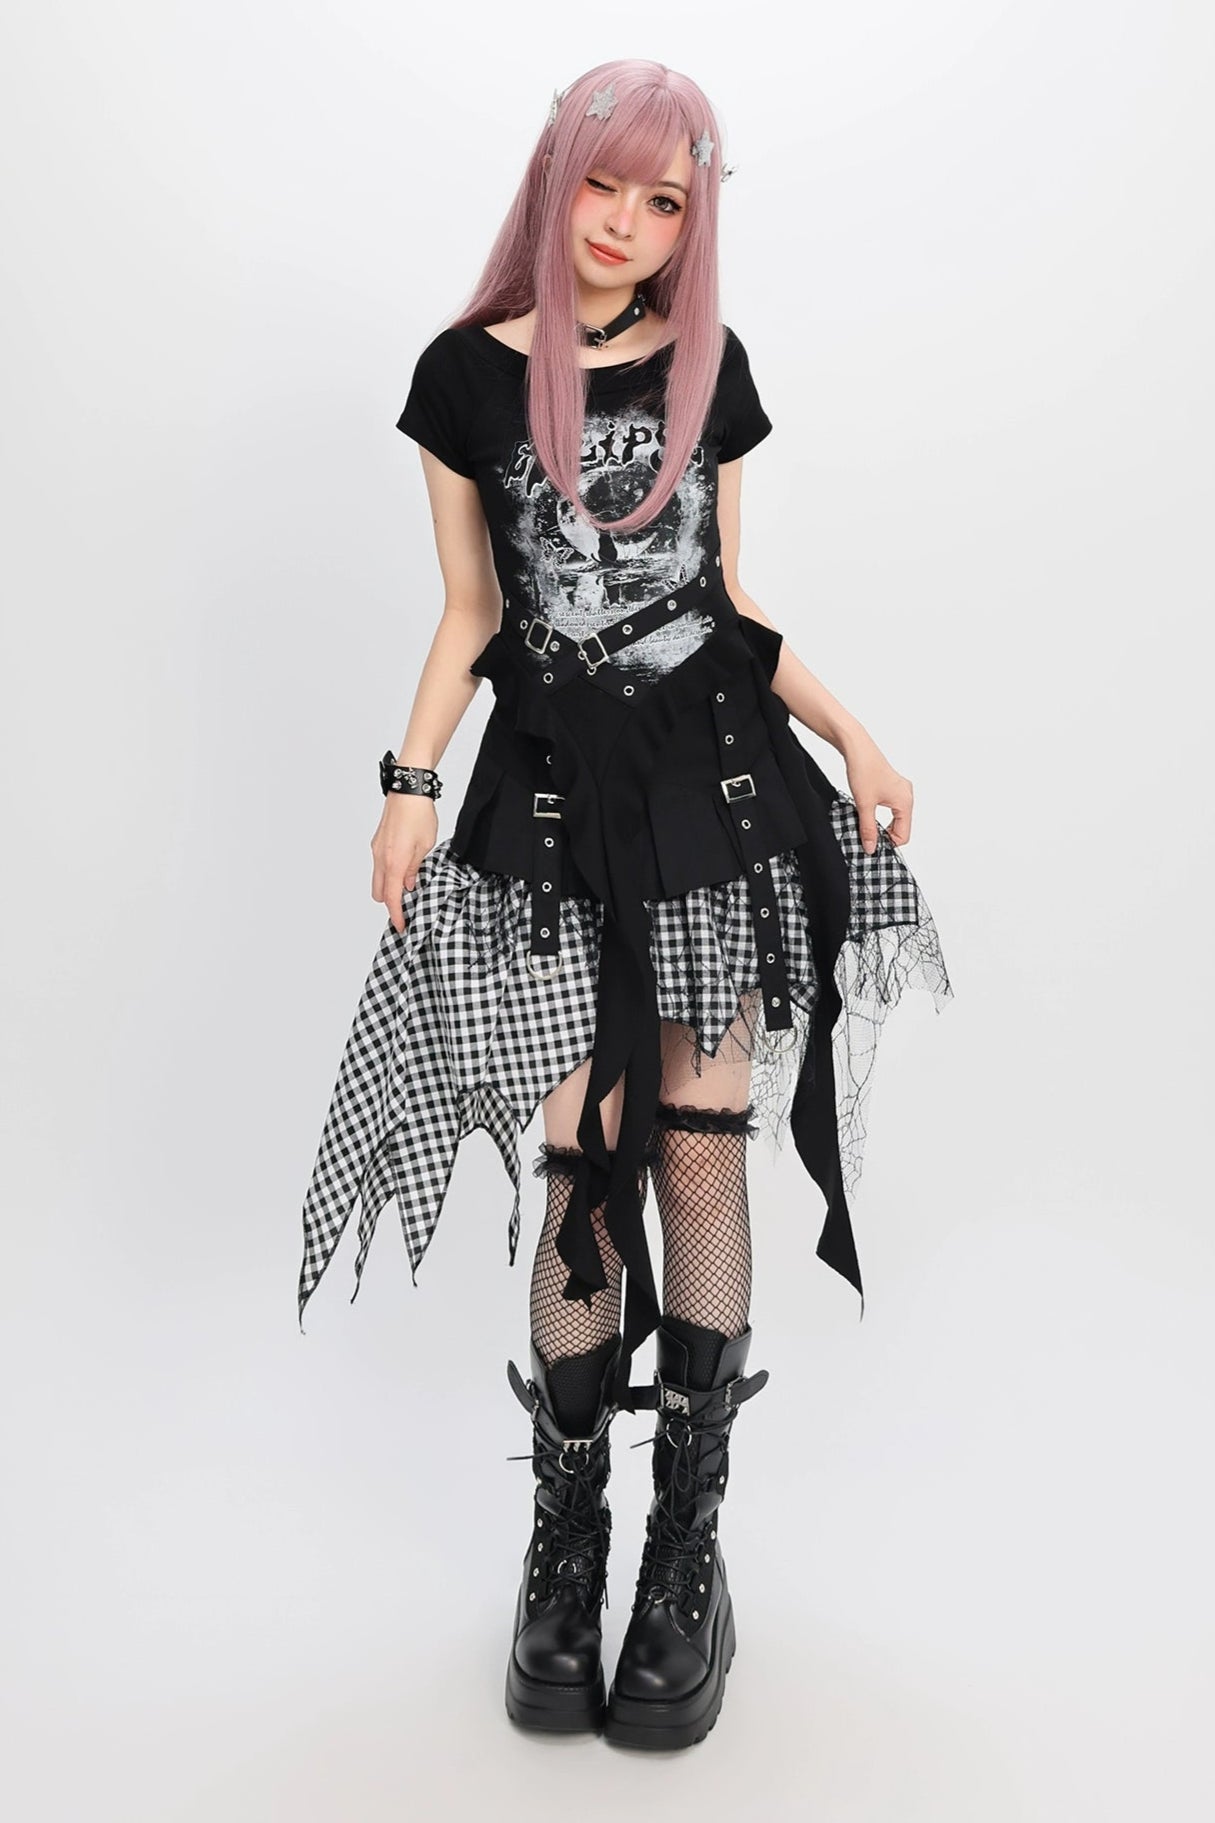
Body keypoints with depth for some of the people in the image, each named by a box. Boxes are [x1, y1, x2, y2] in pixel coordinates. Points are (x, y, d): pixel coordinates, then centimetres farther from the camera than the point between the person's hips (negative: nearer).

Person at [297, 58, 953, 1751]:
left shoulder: (708, 367, 10)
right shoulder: (470, 373, 5)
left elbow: (732, 601, 13)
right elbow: (467, 613, 5)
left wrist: (852, 737, 5)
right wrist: (412, 782, -6)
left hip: (715, 779, 2)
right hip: (555, 795, -1)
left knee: (703, 1157, 1)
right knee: (585, 1166, -2)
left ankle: (691, 1539, 14)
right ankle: (566, 1538, 16)